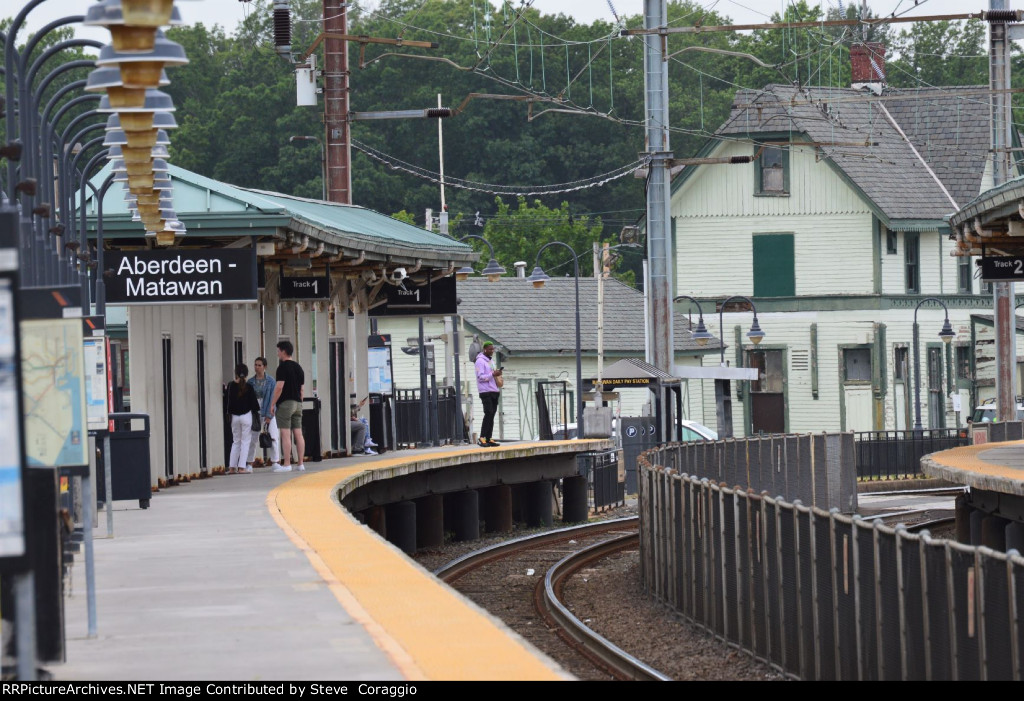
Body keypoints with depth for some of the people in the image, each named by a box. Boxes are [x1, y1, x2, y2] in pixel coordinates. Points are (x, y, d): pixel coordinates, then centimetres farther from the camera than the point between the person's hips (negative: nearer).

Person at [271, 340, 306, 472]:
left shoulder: (283, 367, -10)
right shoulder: (298, 367, 14)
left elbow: (279, 387, -16)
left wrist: (272, 404, -11)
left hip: (285, 403, -7)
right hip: (297, 403, 7)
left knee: (285, 434, -8)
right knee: (298, 434, 6)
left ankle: (286, 464, -11)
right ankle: (300, 463, 5)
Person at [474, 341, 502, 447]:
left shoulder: (490, 361, 21)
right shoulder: (480, 361, -7)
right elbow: (480, 377, -15)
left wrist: (497, 374, 9)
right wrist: (493, 374, -20)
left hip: (493, 391, 9)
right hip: (486, 392, -9)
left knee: (492, 415, 5)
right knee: (488, 414, -16)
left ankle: (488, 439, 6)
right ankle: (482, 438, -16)